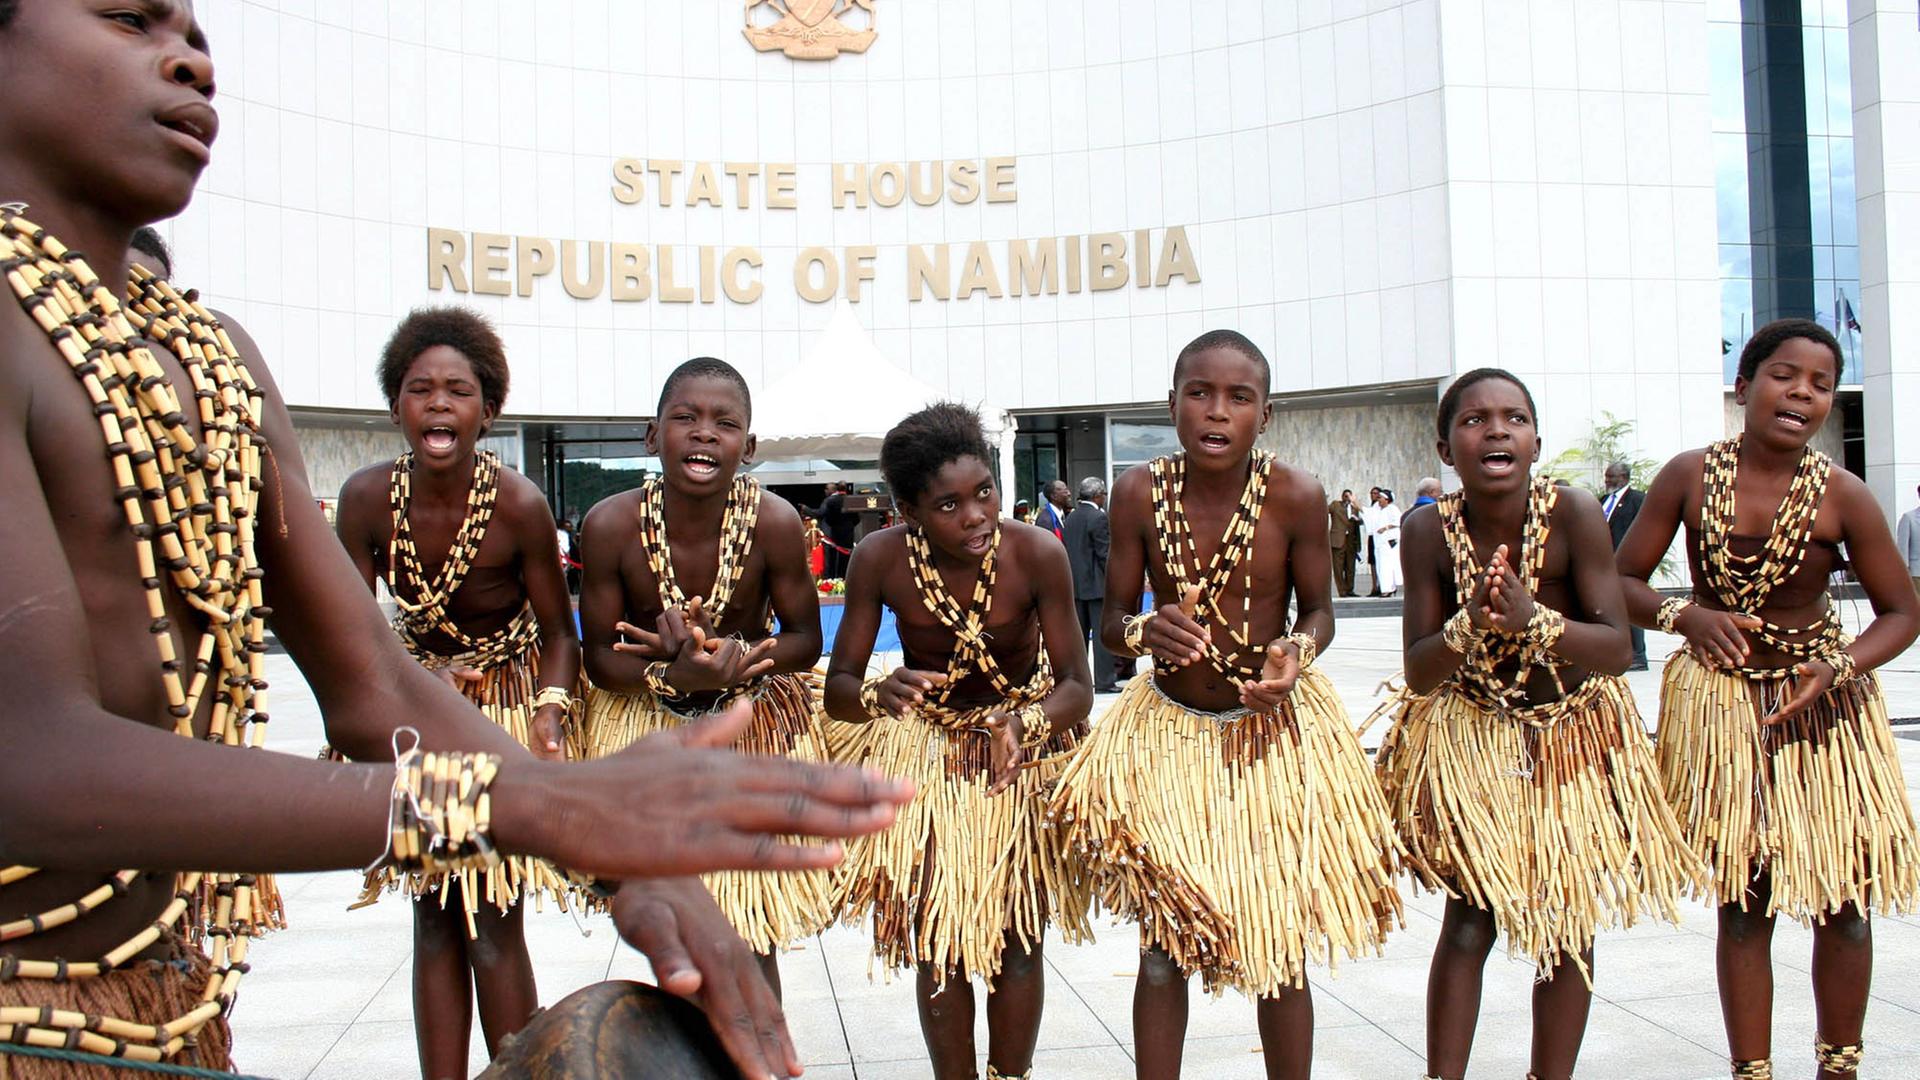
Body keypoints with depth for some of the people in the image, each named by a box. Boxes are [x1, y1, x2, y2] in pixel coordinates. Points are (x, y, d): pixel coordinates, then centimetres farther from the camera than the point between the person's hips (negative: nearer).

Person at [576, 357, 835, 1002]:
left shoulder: (774, 521, -23)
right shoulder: (611, 525, -22)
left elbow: (805, 639, -11)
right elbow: (599, 656, -12)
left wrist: (737, 656, -31)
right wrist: (675, 676, -32)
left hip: (756, 726, -1)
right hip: (648, 728, 1)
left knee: (751, 937, 6)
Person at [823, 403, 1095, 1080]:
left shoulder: (1038, 555, -26)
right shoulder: (880, 560, -23)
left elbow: (1077, 686, -17)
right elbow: (837, 688, -16)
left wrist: (1024, 723, -39)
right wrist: (880, 694, -39)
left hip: (1026, 748, 0)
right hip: (923, 753, 0)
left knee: (1018, 941, 8)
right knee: (939, 946, 4)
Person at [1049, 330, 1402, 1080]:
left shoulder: (1296, 496, -15)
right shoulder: (1140, 492, -12)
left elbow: (1319, 609, -1)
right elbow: (1111, 619, -4)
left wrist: (1298, 651, -24)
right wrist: (1145, 633, -27)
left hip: (1273, 734, 0)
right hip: (1167, 729, 1)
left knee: (1281, 949, 10)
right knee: (1162, 950, 5)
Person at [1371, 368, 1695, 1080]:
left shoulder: (1572, 514, -21)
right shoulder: (1429, 530, -18)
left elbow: (1617, 649, -23)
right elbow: (1419, 674, -16)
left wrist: (1533, 619, -40)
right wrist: (1469, 625, -35)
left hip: (1573, 735, 1)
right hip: (1470, 737, 0)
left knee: (1568, 926, 9)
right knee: (1469, 921, -2)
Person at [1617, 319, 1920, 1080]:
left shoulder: (1842, 495, -9)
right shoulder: (1690, 476, -8)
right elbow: (1621, 583, -1)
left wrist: (1837, 668, -19)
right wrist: (1687, 616, -19)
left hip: (1824, 704, 1)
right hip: (1721, 703, 0)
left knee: (1844, 900, 6)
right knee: (1742, 902, 7)